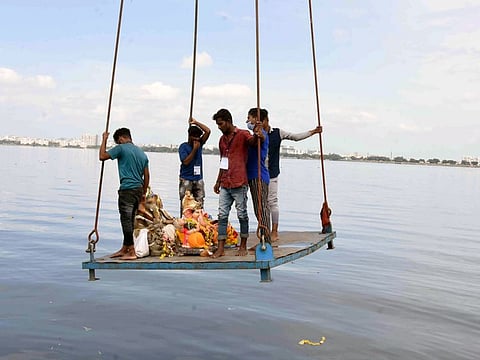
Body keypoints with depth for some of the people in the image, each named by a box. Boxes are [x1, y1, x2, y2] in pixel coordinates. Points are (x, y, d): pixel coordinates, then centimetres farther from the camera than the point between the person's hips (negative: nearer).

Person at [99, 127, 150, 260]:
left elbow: (102, 156, -3)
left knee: (126, 220, -4)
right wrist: (144, 193, 21)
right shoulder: (141, 152, 16)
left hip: (127, 189, -8)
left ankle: (131, 252, -4)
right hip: (138, 189, 8)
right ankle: (124, 249, 24)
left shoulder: (121, 148, -5)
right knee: (129, 220, 15)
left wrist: (104, 139, 9)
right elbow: (146, 175, 15)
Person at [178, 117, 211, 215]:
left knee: (199, 206, -1)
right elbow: (185, 161, -14)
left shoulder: (199, 144, 10)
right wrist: (194, 149, -12)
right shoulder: (183, 146, -3)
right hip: (186, 180, -4)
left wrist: (196, 122, 0)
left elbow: (207, 131, 2)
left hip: (198, 179, 4)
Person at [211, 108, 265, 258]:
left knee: (242, 214, 2)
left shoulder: (242, 135, -4)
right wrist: (218, 181, 24)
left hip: (239, 183, -7)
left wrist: (258, 135, -49)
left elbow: (253, 140, -25)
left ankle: (243, 246, 14)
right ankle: (220, 248, 5)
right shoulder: (222, 139, 18)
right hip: (225, 184, 7)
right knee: (222, 215, 3)